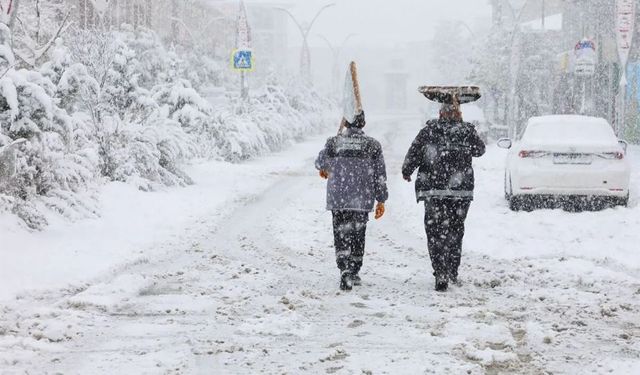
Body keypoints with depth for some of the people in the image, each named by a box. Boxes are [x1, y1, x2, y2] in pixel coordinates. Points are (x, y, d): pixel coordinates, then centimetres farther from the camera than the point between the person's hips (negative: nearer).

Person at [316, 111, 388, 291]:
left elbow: (321, 160, 18)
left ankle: (345, 271, -17)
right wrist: (381, 200, 9)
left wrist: (323, 169, 42)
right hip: (362, 201, 1)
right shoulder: (372, 146, -2)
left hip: (338, 200, 0)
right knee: (358, 235, 14)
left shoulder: (333, 143, -2)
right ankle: (354, 273, 22)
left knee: (341, 236, 2)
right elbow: (380, 175, 0)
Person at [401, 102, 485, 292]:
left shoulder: (429, 131, -2)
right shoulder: (467, 131, 1)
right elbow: (479, 150, 19)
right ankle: (453, 273, 24)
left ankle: (441, 275, -11)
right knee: (456, 230, 17)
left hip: (433, 190, -2)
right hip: (462, 190, 2)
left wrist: (406, 172, 18)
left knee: (436, 232, 0)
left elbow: (413, 154, 1)